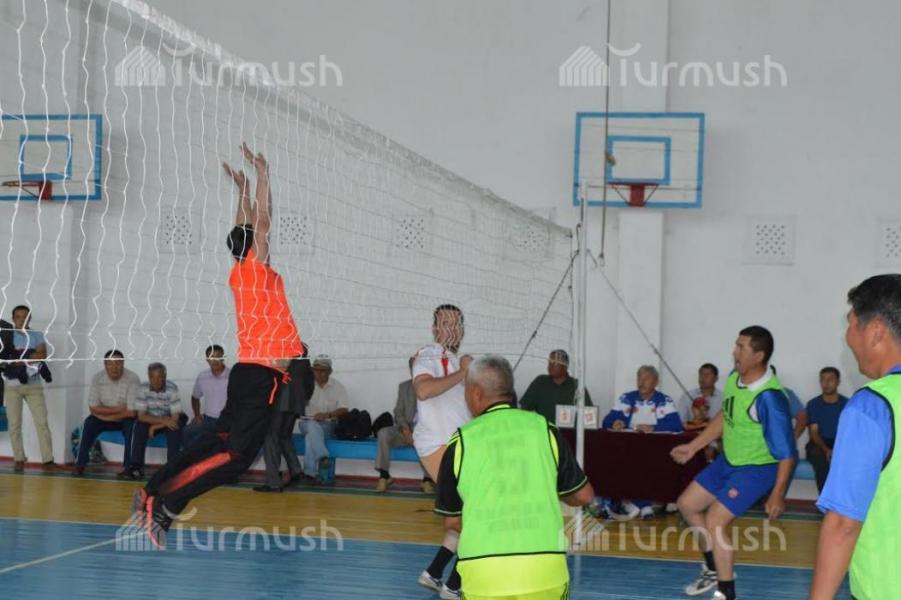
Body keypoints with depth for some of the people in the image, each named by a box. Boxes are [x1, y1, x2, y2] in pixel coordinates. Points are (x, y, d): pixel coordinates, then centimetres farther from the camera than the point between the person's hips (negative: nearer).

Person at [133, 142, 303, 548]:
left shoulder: (239, 273, 12)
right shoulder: (257, 271, -8)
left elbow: (247, 228, 24)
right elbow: (262, 221, -14)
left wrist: (242, 188, 26)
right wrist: (262, 173, -8)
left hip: (250, 370, 9)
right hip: (262, 374, -9)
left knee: (219, 441, 13)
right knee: (235, 455, -10)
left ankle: (153, 492, 9)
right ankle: (164, 506, -14)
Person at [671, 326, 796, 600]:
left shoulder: (769, 397, -30)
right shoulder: (734, 378, -6)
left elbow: (787, 451, -23)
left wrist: (777, 494, -21)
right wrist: (693, 446, 15)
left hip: (757, 468, -9)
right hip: (728, 461, 9)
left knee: (715, 521, -15)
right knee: (687, 504, 15)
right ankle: (714, 569, 33)